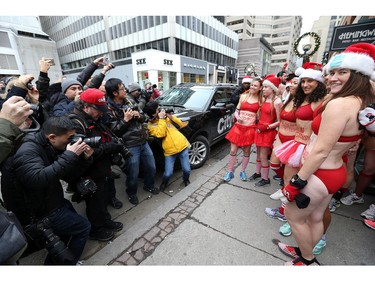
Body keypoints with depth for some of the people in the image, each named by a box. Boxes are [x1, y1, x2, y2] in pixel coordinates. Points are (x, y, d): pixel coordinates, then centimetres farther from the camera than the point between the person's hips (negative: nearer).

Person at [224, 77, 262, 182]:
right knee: (233, 150, 3)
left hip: (250, 128, -1)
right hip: (238, 126, 1)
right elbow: (236, 111, 8)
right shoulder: (243, 96, 6)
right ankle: (230, 172, 18)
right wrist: (238, 117, -12)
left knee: (246, 151, 10)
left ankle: (243, 171, 28)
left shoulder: (260, 100, 2)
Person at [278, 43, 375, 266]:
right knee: (315, 217, 24)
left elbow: (321, 151, -26)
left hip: (318, 174, -9)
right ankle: (305, 251, 47)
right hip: (335, 172, 9)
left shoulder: (339, 104, -24)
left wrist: (297, 183, -20)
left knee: (294, 215, 14)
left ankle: (308, 261, 35)